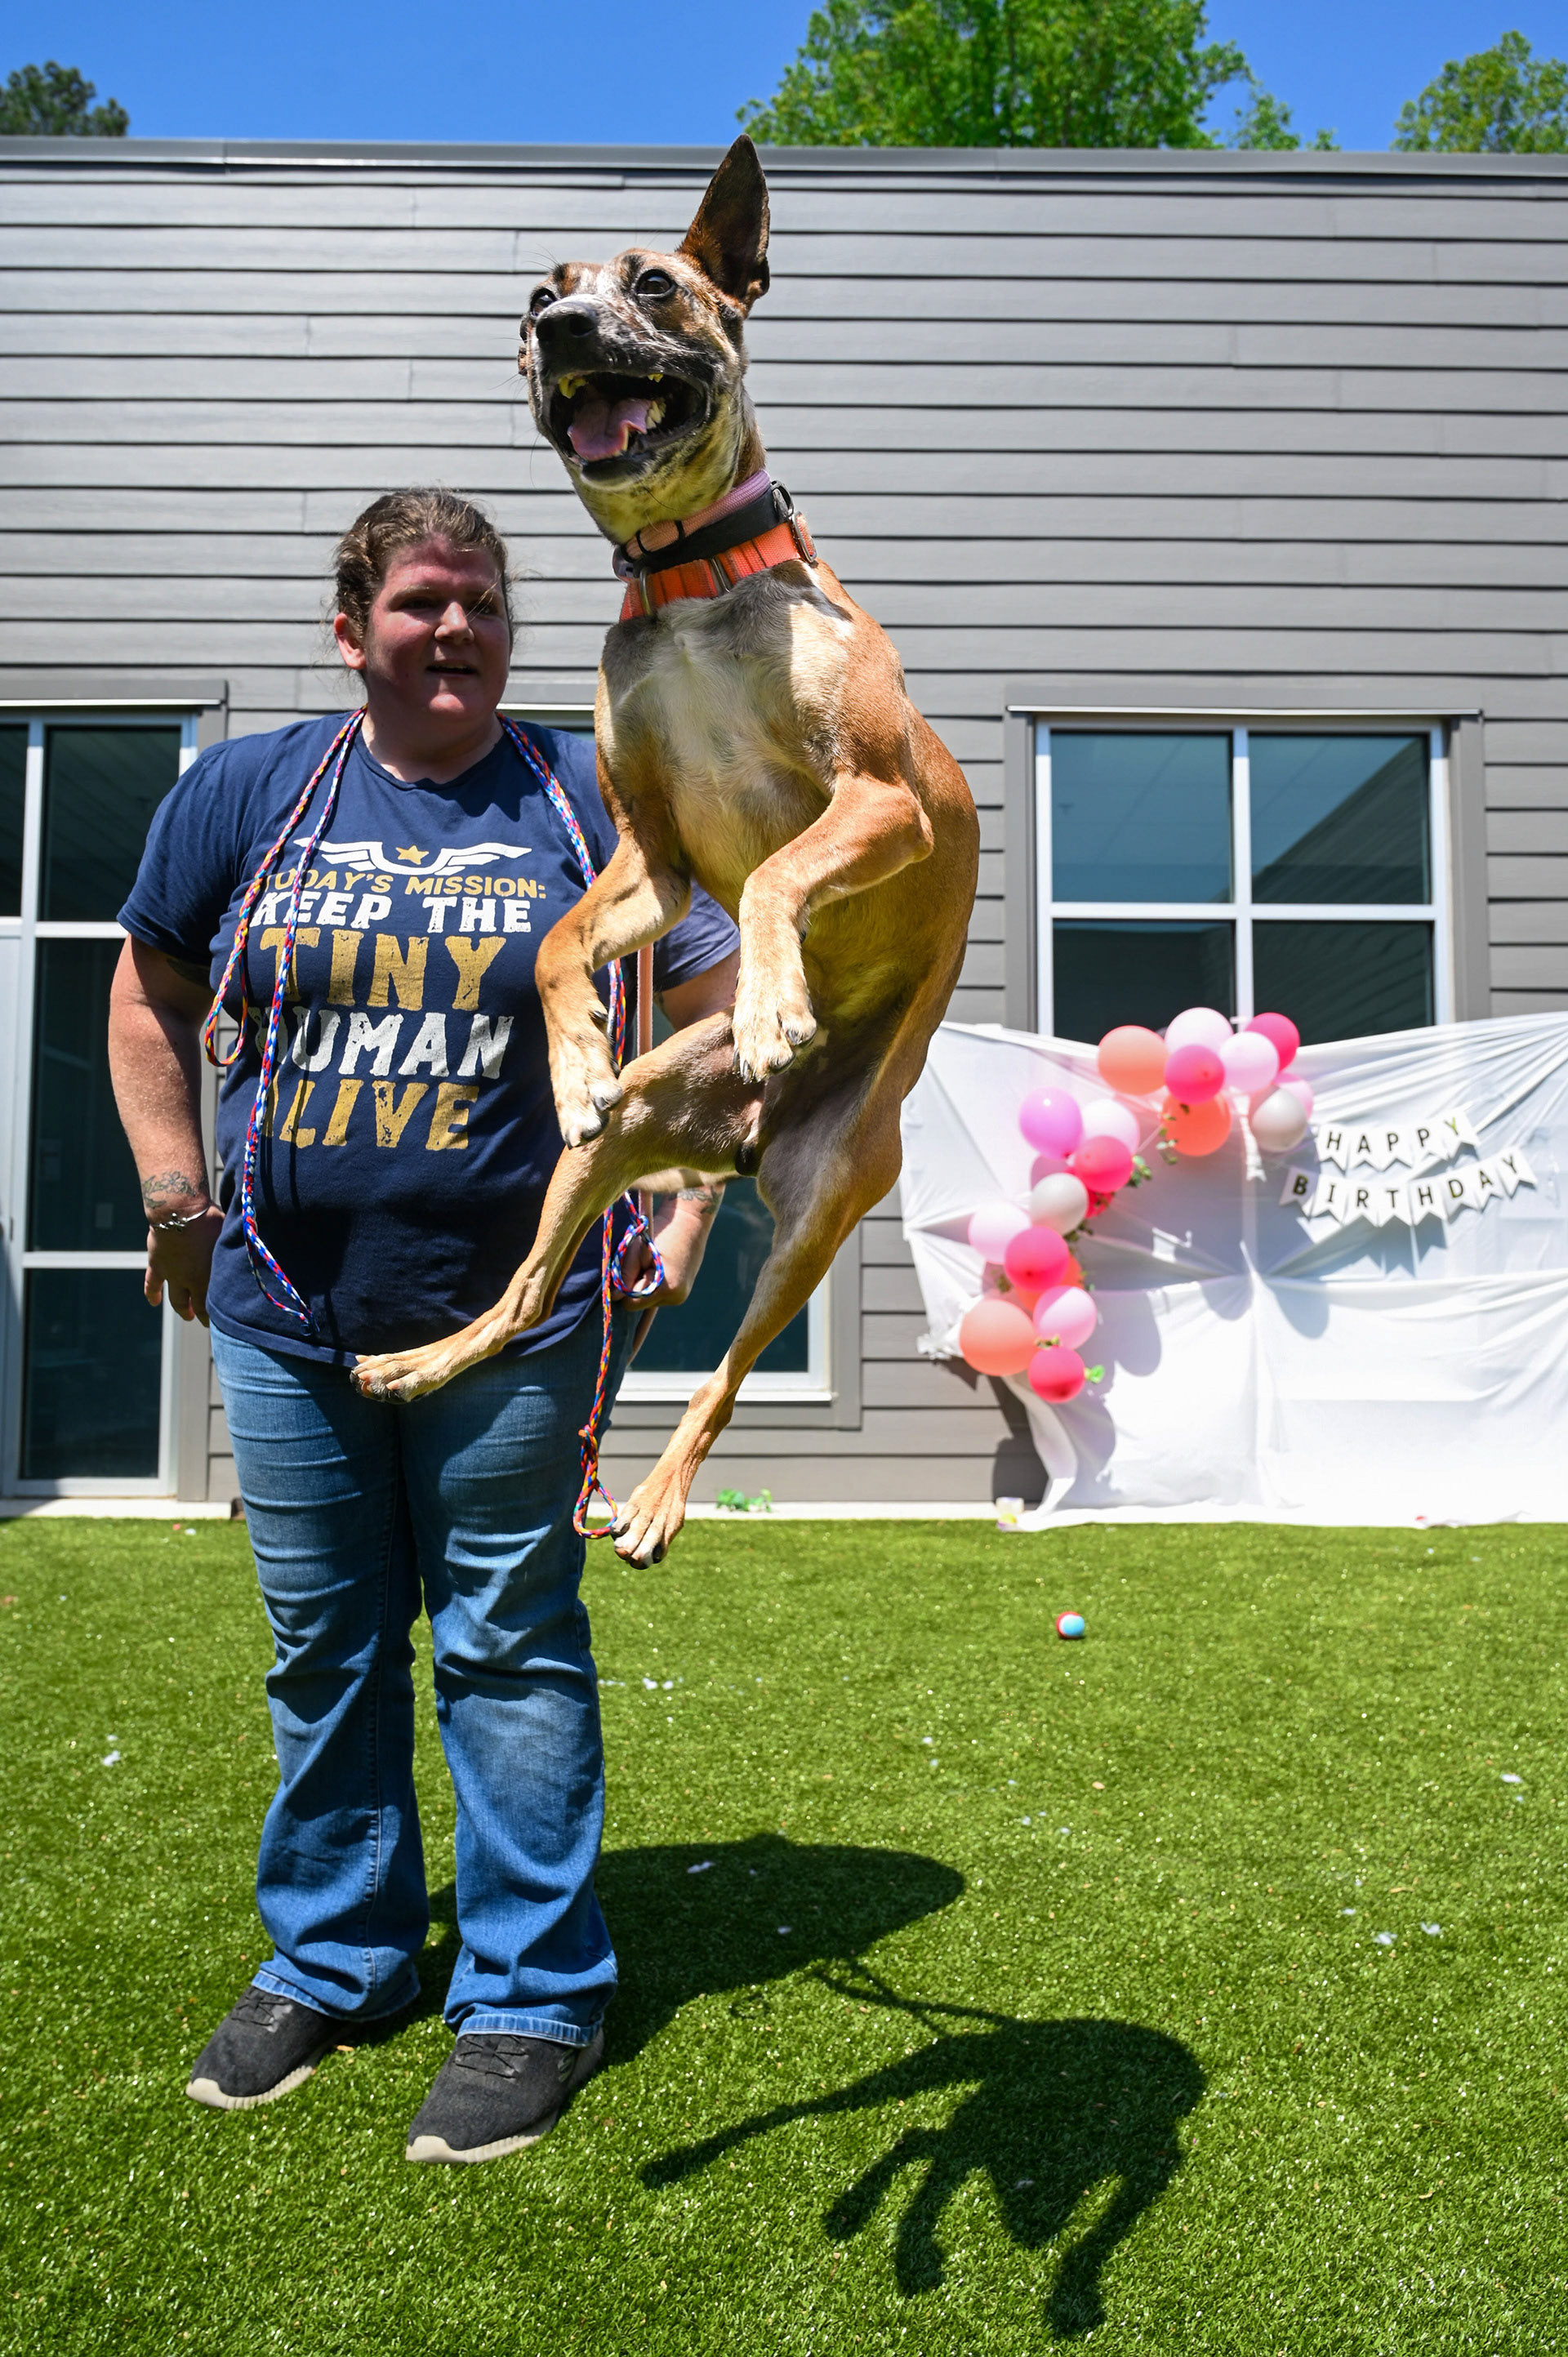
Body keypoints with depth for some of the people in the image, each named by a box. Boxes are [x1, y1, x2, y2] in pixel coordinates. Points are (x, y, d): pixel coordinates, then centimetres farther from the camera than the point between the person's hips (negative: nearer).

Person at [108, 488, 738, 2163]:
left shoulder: (595, 803, 1)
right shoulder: (244, 793, 5)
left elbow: (726, 1014, 6)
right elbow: (149, 1001, 15)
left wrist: (683, 1212, -1)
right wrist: (179, 1207, 8)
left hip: (514, 1318, -2)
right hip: (287, 1313, 3)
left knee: (508, 1652, 6)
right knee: (324, 1650, 15)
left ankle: (534, 1999, 22)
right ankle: (328, 1960, 35)